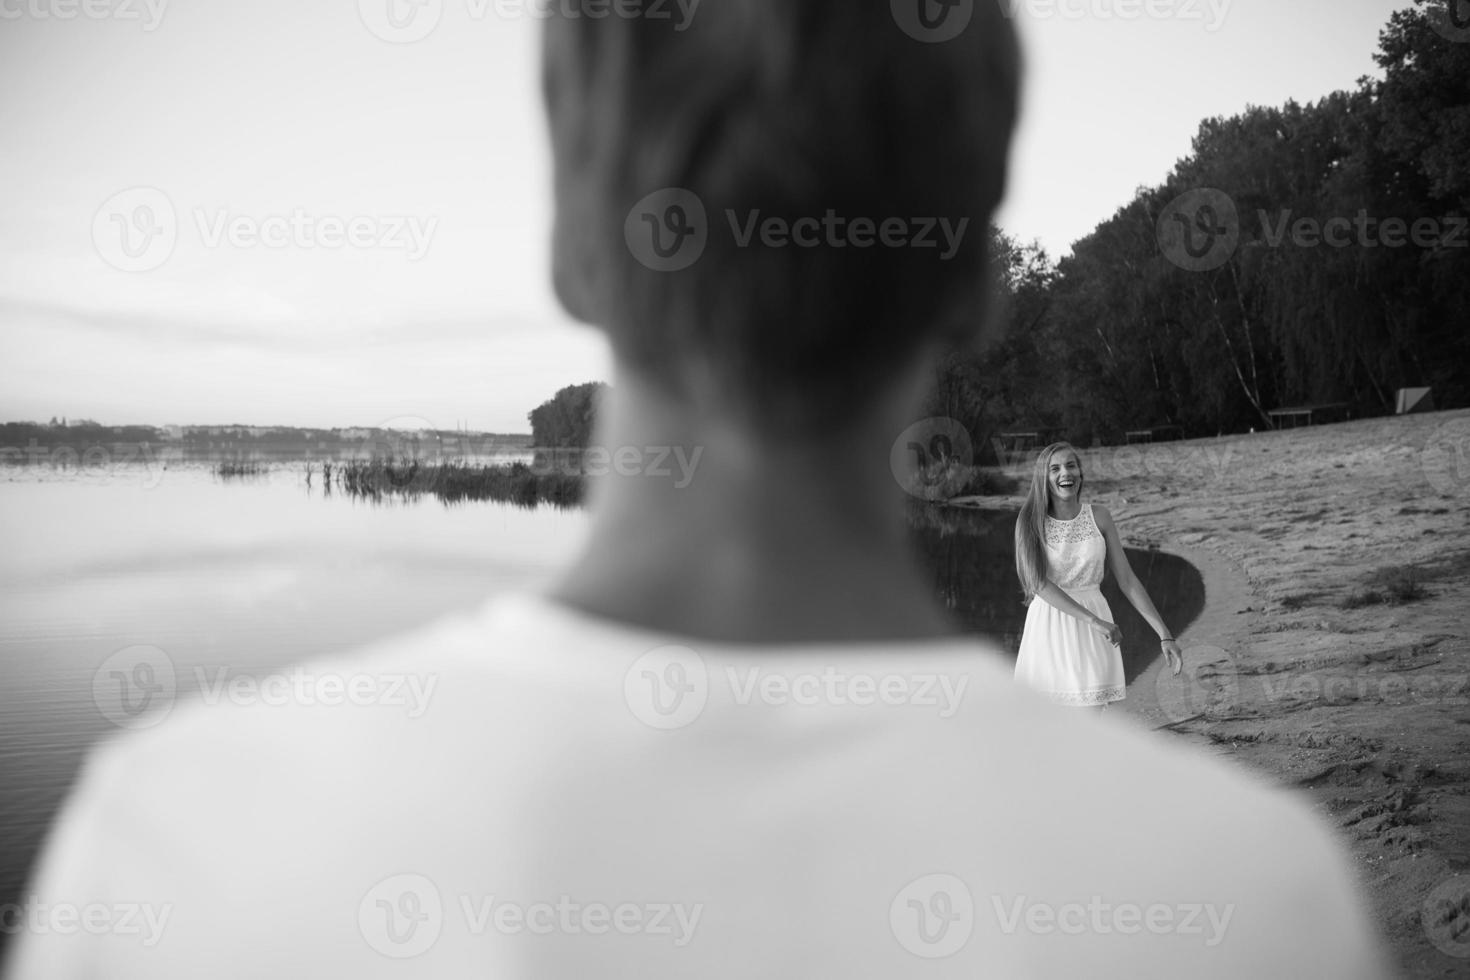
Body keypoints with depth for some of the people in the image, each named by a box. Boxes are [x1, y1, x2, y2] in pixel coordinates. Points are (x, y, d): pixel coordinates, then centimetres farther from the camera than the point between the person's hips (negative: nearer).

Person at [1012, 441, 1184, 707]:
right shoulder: (1030, 521, -4)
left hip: (1092, 635, 1)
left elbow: (1127, 580, 3)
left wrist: (1164, 635, -3)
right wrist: (1095, 621, -22)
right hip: (1049, 628, -1)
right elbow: (1039, 583, -14)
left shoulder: (1099, 517, 2)